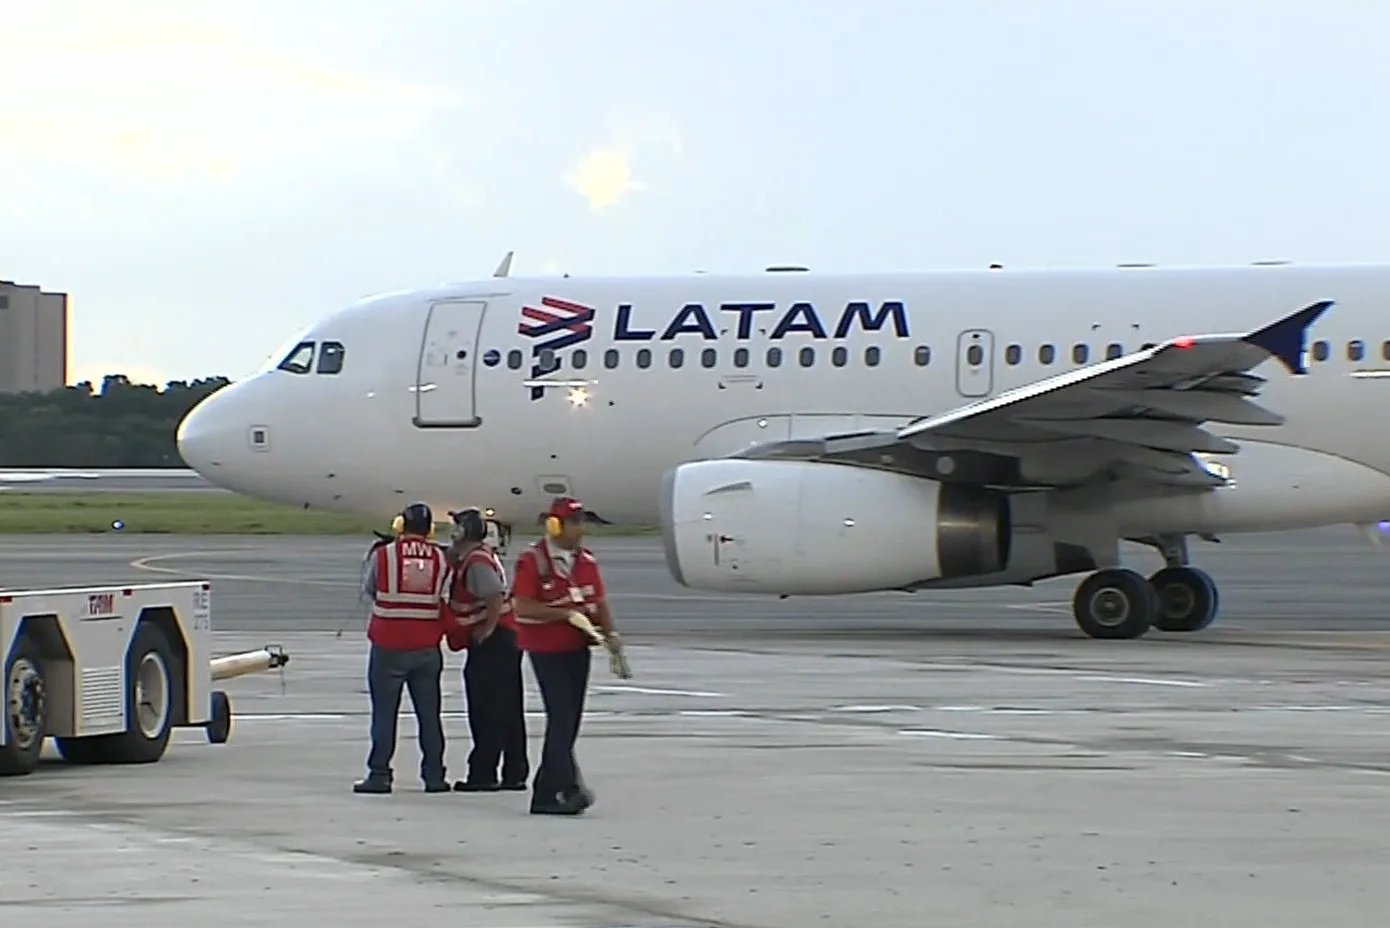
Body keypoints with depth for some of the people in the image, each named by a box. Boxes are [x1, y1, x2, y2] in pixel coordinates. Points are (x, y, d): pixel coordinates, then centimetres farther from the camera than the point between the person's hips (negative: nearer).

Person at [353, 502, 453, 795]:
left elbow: (368, 588, 4)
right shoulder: (441, 559, 0)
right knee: (429, 713, 10)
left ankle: (379, 774, 1)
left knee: (384, 713, 2)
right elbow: (443, 599, 3)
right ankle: (434, 776, 12)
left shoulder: (383, 555, -8)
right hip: (427, 649, 3)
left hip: (388, 646, -2)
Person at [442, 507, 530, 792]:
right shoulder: (471, 558, 14)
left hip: (491, 642, -10)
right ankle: (514, 774, 15)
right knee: (508, 712, 11)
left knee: (486, 712, -6)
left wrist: (487, 629, -20)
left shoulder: (476, 562, -17)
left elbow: (496, 595, -28)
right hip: (506, 640, 10)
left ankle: (482, 774, -5)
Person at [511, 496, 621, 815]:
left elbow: (599, 600, 12)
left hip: (578, 649, 7)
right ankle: (570, 787, -20)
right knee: (561, 717, -15)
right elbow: (522, 607, -16)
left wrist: (610, 632, -6)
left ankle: (546, 794, 15)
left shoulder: (586, 560, 10)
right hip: (546, 650, -7)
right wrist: (564, 613, -22)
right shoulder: (533, 560, -10)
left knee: (569, 720, 8)